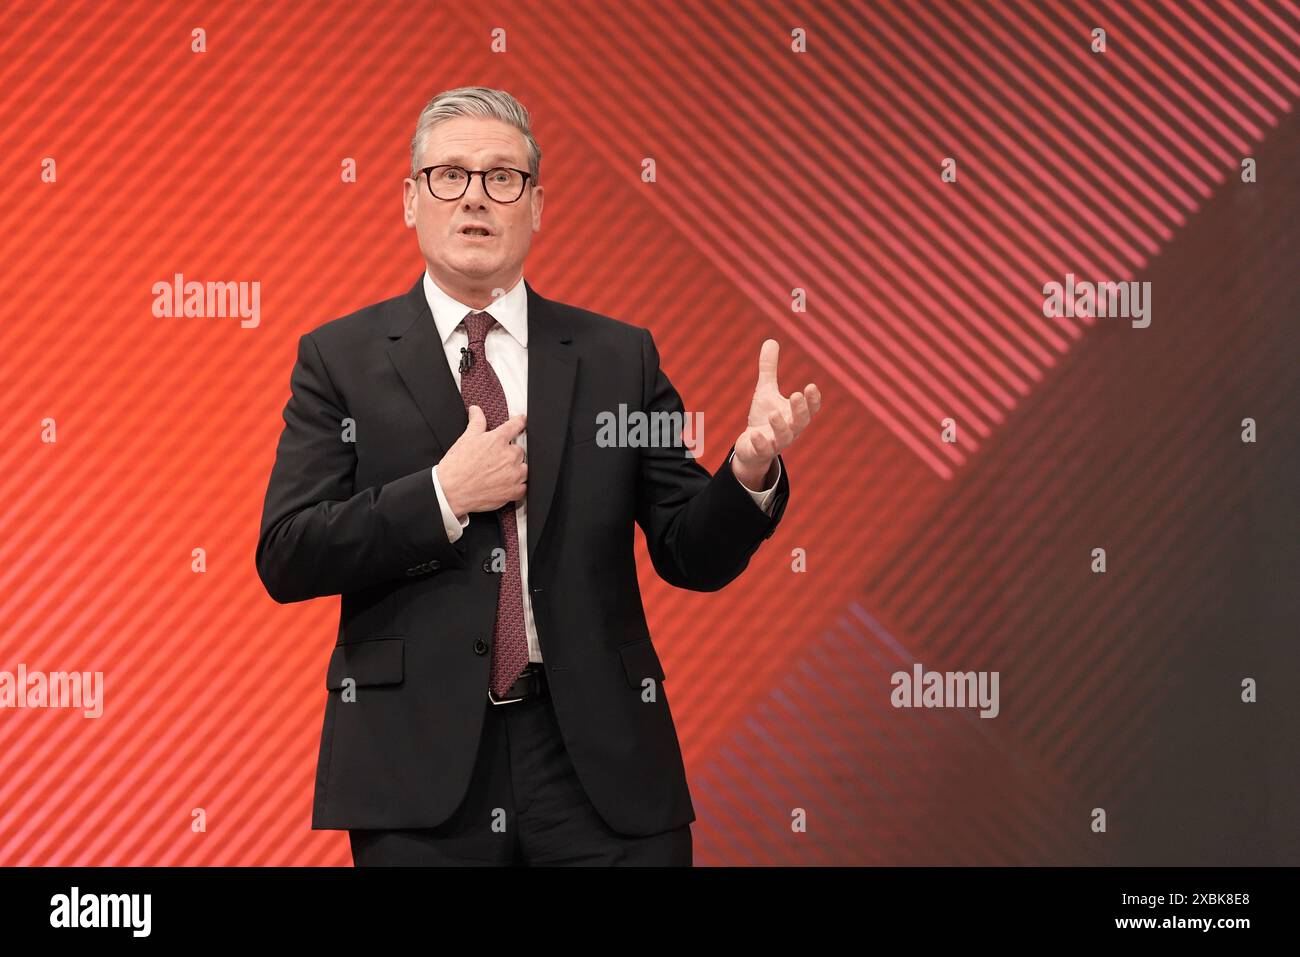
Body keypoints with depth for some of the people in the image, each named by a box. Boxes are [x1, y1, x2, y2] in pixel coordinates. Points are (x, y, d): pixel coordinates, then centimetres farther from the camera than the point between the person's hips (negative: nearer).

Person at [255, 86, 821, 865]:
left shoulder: (619, 357, 6)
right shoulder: (339, 359, 3)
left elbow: (694, 557, 4)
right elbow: (285, 561, -4)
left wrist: (751, 470, -15)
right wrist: (443, 496, -13)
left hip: (600, 761, 1)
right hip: (419, 763, -1)